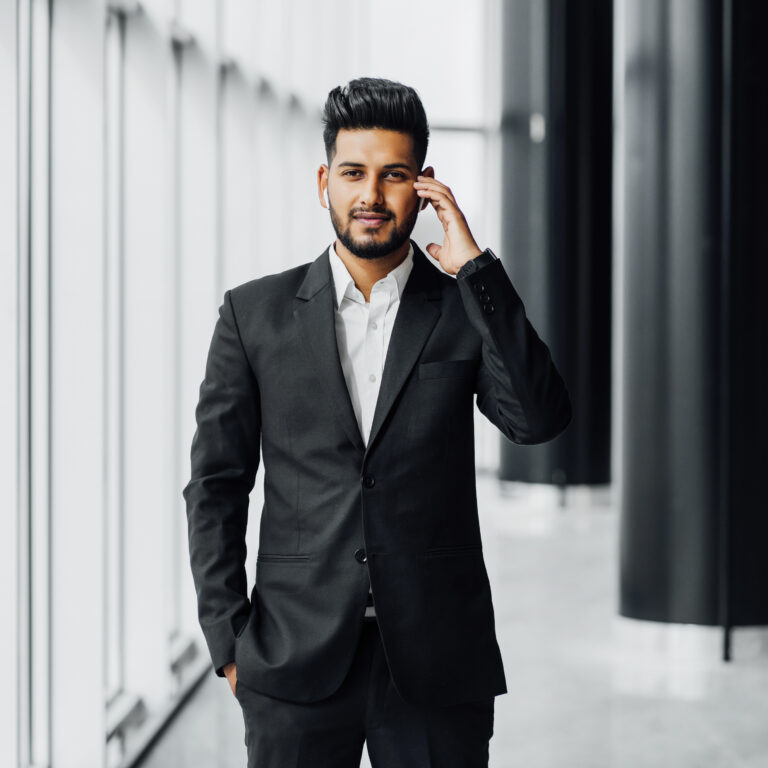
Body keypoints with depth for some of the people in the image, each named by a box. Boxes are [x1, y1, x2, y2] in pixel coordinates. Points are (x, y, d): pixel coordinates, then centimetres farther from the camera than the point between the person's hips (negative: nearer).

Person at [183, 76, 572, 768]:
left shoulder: (469, 309, 5)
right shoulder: (254, 314, 5)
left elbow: (541, 420, -12)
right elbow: (216, 485, 6)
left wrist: (473, 267, -12)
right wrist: (229, 642, -1)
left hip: (437, 669, 0)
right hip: (297, 667, 0)